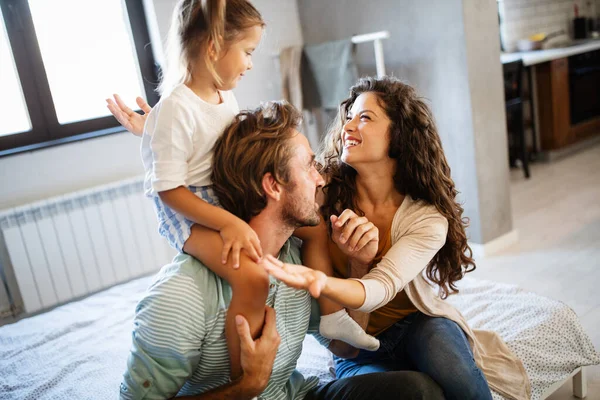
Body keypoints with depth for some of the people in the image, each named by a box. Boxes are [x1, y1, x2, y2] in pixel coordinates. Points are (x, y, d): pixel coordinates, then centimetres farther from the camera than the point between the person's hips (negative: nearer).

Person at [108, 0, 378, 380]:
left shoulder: (227, 96, 4)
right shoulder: (176, 110, -21)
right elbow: (169, 190, -22)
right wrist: (229, 222, -30)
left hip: (230, 198, 9)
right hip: (187, 211, -9)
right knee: (253, 277, -32)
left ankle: (332, 316, 24)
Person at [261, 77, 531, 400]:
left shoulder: (428, 219, -15)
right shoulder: (324, 195, -13)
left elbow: (379, 289, -31)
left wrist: (322, 282, -53)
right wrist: (359, 262, -32)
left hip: (420, 325, 1)